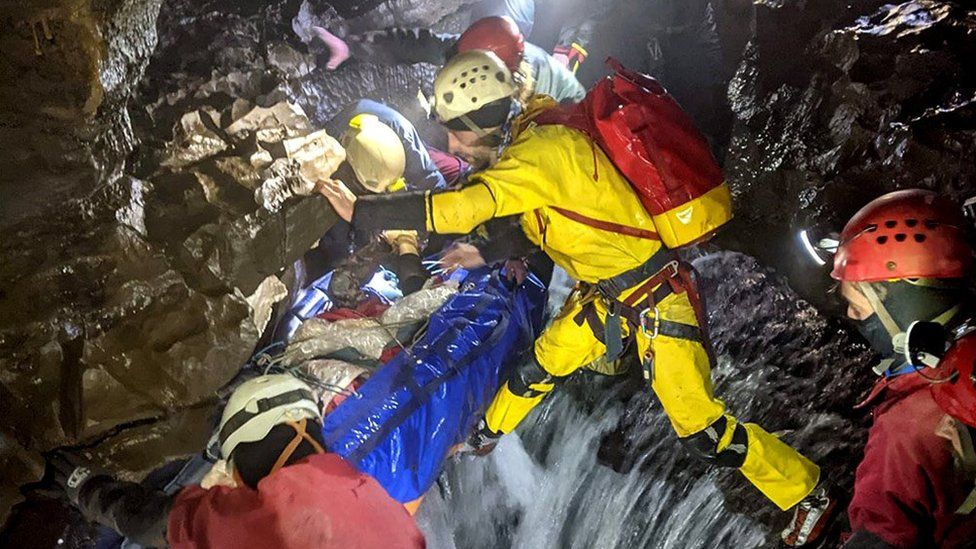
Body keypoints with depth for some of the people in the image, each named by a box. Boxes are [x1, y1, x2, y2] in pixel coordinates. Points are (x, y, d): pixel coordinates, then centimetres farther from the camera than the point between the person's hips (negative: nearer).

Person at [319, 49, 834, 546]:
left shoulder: (544, 150, -28)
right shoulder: (524, 144, 1)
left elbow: (460, 208, -37)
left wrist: (360, 210, -29)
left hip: (655, 295, -9)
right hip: (602, 292, 9)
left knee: (702, 431, -4)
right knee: (541, 368, 20)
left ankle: (806, 493, 17)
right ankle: (487, 434, 45)